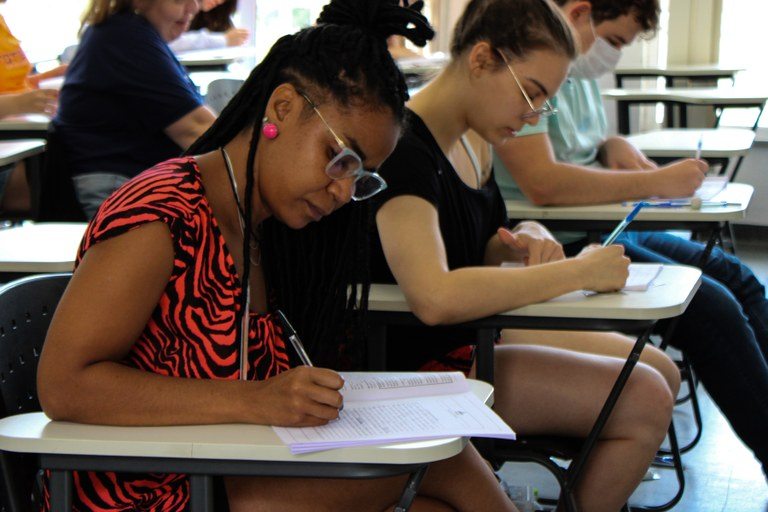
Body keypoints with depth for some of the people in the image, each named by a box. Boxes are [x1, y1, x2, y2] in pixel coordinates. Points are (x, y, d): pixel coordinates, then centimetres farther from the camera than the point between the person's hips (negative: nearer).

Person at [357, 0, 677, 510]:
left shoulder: (474, 140, 7)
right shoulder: (404, 149, -23)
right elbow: (435, 298, -38)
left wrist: (526, 239, -3)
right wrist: (578, 271, -29)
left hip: (478, 335, 10)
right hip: (425, 366, -10)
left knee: (659, 369, 12)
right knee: (643, 400, -15)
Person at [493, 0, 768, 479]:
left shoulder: (579, 71, 13)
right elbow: (543, 182, -29)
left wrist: (614, 146, 4)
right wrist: (656, 182, -22)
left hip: (605, 231, 11)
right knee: (711, 305, -19)